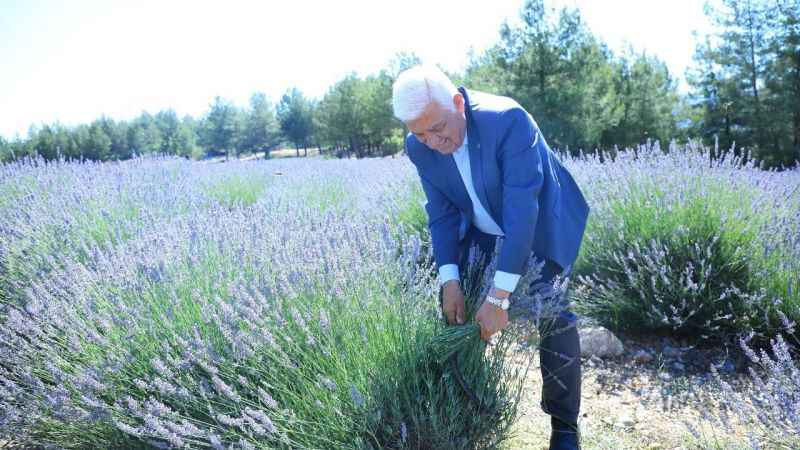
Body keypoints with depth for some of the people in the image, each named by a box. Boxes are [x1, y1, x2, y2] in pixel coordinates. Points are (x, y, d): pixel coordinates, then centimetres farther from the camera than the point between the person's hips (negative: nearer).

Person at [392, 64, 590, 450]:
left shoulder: (509, 120, -35)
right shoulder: (419, 147, -18)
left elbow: (522, 210, -38)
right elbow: (442, 213, -10)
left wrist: (499, 297, -39)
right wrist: (449, 279, -21)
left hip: (541, 226, -4)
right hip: (482, 232, 5)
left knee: (552, 316, -10)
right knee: (457, 311, 3)